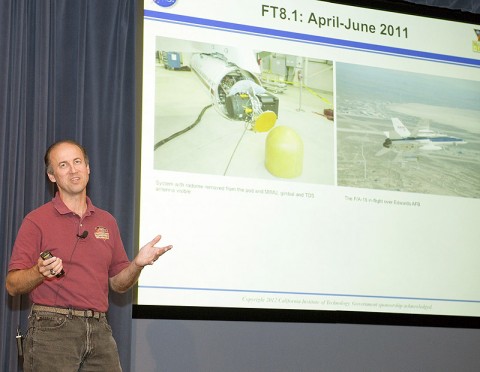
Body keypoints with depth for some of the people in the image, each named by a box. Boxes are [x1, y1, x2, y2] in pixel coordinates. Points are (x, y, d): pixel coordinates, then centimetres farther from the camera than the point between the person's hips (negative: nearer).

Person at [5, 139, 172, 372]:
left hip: (99, 330, 4)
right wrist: (40, 272, -24)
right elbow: (12, 285, -4)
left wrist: (138, 264, -2)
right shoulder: (36, 221, 0)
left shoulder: (107, 221, 15)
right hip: (52, 328, -4)